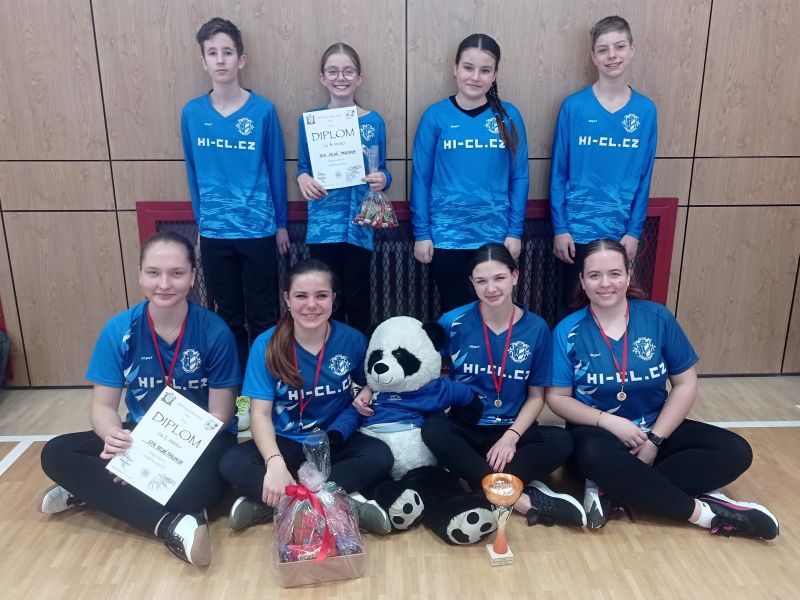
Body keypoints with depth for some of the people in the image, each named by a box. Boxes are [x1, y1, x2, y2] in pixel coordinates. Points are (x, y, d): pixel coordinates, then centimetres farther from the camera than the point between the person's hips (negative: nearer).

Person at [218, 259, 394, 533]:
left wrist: (336, 434, -14)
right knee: (232, 464, -28)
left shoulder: (352, 340, -8)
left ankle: (265, 503, -26)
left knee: (380, 456, -29)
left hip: (335, 442, 1)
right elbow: (260, 413, -13)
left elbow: (369, 386, 5)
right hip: (285, 442, 0)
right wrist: (275, 462, -33)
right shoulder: (266, 345, -11)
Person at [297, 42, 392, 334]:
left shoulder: (373, 121, 2)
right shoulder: (309, 120, 3)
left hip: (359, 222, -1)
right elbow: (302, 167, 9)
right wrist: (303, 178, -14)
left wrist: (382, 179, -17)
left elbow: (382, 172, 6)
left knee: (357, 298, 6)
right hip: (323, 223, 1)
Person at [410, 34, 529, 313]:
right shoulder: (436, 115, -3)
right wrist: (421, 233, -4)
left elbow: (519, 177, 2)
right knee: (454, 311, 12)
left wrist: (515, 231, -2)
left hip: (495, 235, 1)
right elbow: (421, 178, -1)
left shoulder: (509, 116, -1)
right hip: (446, 235, -1)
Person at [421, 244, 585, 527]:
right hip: (465, 429, 0)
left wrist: (511, 436, -13)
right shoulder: (452, 323, -5)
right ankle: (527, 500, -28)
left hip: (512, 431, 1)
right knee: (433, 429, -33)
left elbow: (536, 396, 2)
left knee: (561, 442, -27)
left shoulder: (536, 328, -2)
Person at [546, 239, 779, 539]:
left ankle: (611, 491, -24)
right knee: (595, 457, -38)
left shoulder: (657, 317, -4)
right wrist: (608, 421, -21)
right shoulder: (568, 331, -8)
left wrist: (655, 439, -12)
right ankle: (703, 512, -21)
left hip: (656, 427, 4)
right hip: (599, 431, -3)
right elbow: (557, 398, -6)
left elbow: (685, 384, -1)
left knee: (734, 451, -18)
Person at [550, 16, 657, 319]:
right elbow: (558, 173, -5)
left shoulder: (645, 110, 0)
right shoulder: (573, 106, -7)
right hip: (577, 230, -2)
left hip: (620, 232, 2)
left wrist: (634, 231, -3)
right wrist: (559, 228, -7)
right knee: (570, 305, 11)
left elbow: (644, 178, 2)